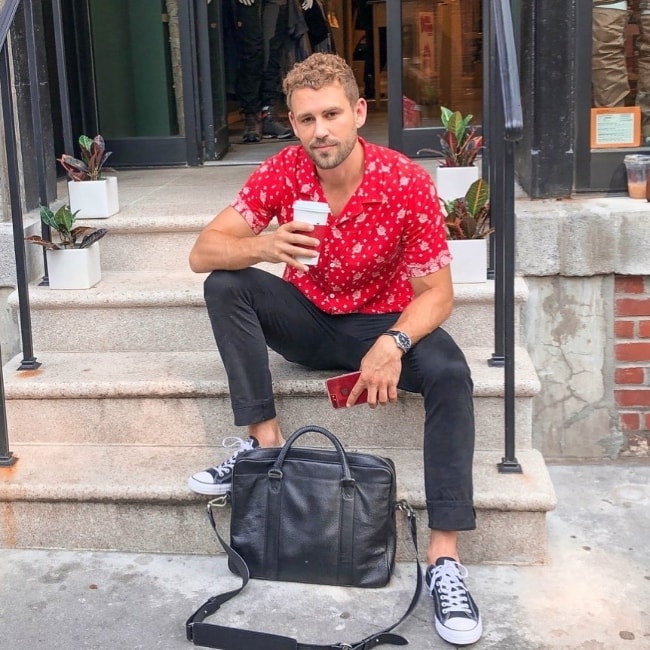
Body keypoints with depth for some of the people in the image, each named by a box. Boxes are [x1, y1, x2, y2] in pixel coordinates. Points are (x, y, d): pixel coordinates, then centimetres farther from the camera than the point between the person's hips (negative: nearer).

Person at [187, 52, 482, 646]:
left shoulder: (408, 182, -20)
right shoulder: (282, 172, -14)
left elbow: (437, 292, -17)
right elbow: (203, 254, -15)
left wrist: (393, 344, -37)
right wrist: (263, 247, -37)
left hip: (381, 323, -2)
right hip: (307, 319, 3)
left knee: (450, 374, -32)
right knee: (225, 285, -22)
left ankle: (444, 557, -30)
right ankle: (264, 440, -19)